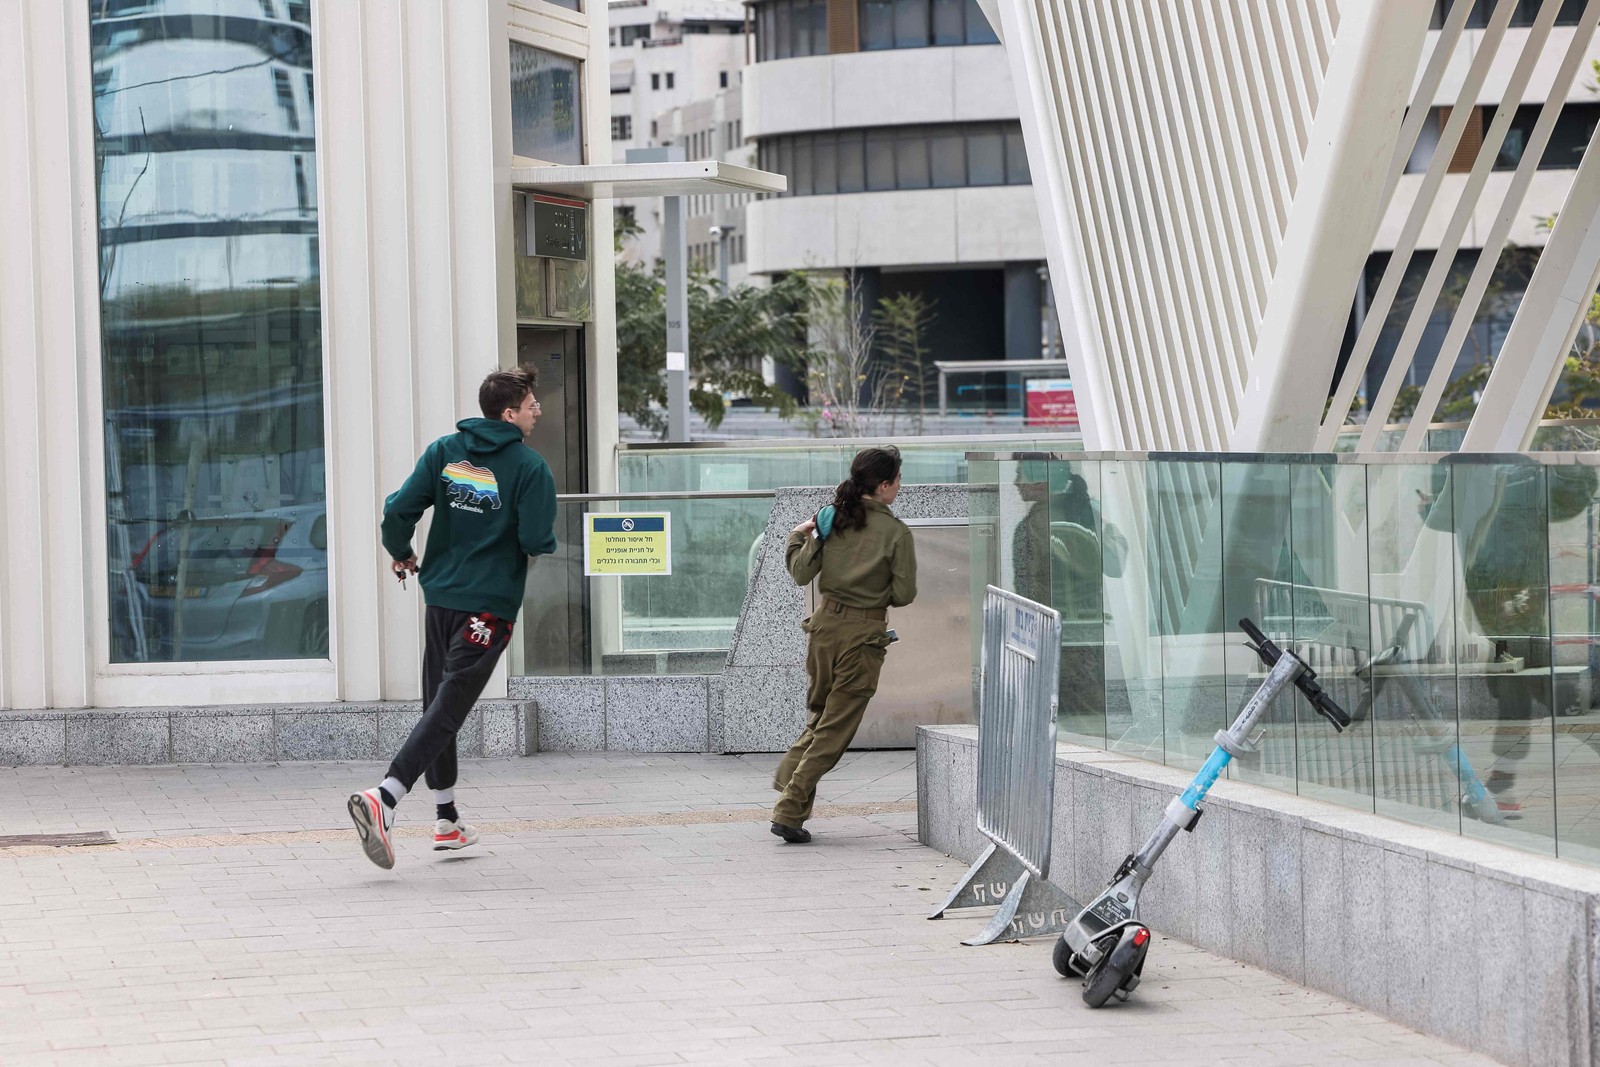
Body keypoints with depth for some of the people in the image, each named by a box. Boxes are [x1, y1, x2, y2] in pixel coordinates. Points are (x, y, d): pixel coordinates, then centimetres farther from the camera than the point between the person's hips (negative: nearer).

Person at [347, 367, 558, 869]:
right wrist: (547, 545, 7)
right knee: (448, 709, -8)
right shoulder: (529, 466, -10)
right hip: (490, 606, -6)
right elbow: (537, 540, -17)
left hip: (441, 594, 6)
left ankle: (447, 819, 24)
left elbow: (399, 509, -4)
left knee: (439, 702, 17)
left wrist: (400, 554, 14)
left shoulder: (444, 451, 3)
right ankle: (383, 798, -24)